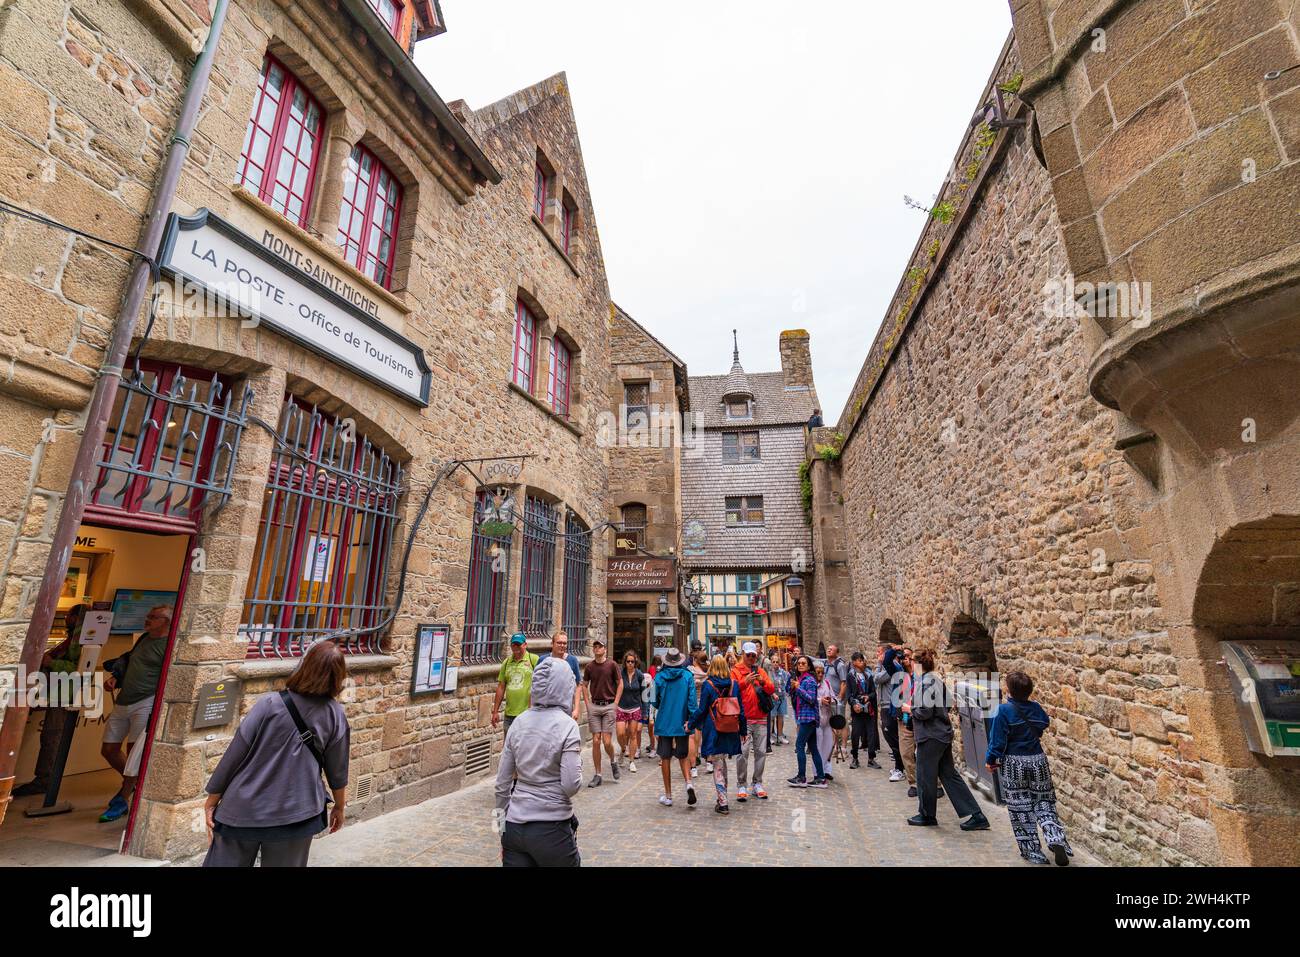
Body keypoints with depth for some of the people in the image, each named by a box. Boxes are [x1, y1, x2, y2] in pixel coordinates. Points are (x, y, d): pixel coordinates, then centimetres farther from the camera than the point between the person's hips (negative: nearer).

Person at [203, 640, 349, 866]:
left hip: (244, 810, -1)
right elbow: (337, 770, 1)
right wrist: (339, 807, 17)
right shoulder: (335, 715, -8)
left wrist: (212, 800, 7)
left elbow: (234, 756, -8)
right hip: (295, 815, 1)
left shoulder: (269, 704, -14)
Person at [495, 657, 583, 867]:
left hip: (515, 826, 4)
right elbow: (571, 786, -16)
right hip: (552, 829, -4)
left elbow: (502, 782, 6)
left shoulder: (518, 722, 0)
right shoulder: (567, 725, -15)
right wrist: (577, 762, 3)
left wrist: (503, 823, 18)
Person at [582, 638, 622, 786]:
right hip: (594, 706, 2)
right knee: (596, 741, 2)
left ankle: (613, 761, 26)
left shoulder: (612, 665, -4)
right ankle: (597, 774, 14)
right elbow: (584, 685, 14)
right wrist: (588, 703, 5)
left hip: (609, 706, -2)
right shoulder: (589, 666, 3)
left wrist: (615, 703, -3)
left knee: (607, 742, -5)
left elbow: (620, 684, 3)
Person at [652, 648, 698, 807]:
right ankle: (688, 783, -7)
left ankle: (668, 796, 15)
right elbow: (692, 699, -9)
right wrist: (690, 720, -6)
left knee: (666, 758, 9)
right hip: (682, 722, 1)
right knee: (683, 756, 16)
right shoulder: (687, 676, -4)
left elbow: (655, 701, 3)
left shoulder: (659, 677, -5)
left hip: (664, 722, -1)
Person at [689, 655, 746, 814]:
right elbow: (741, 709, 4)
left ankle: (723, 804, 5)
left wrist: (691, 723, 5)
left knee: (718, 766, 5)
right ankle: (722, 796, 31)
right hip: (730, 732, 4)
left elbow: (702, 709, -10)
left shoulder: (708, 685, -12)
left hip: (713, 731, -4)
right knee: (722, 762, 21)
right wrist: (743, 731, 13)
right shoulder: (734, 684, -2)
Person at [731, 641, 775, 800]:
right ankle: (741, 785, 6)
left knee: (761, 751, 7)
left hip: (761, 719, 4)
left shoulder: (761, 671, 14)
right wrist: (745, 682, -26)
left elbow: (772, 689, 5)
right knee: (743, 752, -6)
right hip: (743, 719, -4)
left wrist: (763, 682, -14)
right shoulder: (735, 671, 1)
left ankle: (757, 783, 20)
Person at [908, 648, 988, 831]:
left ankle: (927, 815, 21)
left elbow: (925, 711, -24)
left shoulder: (925, 682, -20)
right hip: (942, 733, 9)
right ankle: (976, 816, 16)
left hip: (931, 736, -9)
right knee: (949, 774, 15)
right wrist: (916, 708, 13)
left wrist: (911, 709, -5)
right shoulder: (936, 680, 9)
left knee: (925, 776, 7)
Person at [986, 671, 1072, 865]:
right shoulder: (1036, 708, -4)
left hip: (1013, 764, -4)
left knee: (1020, 809, 10)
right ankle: (1057, 840, -4)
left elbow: (998, 740, -14)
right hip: (1038, 761, 4)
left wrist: (990, 759, -1)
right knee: (1044, 804, 15)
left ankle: (1032, 851, 16)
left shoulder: (1004, 710, -17)